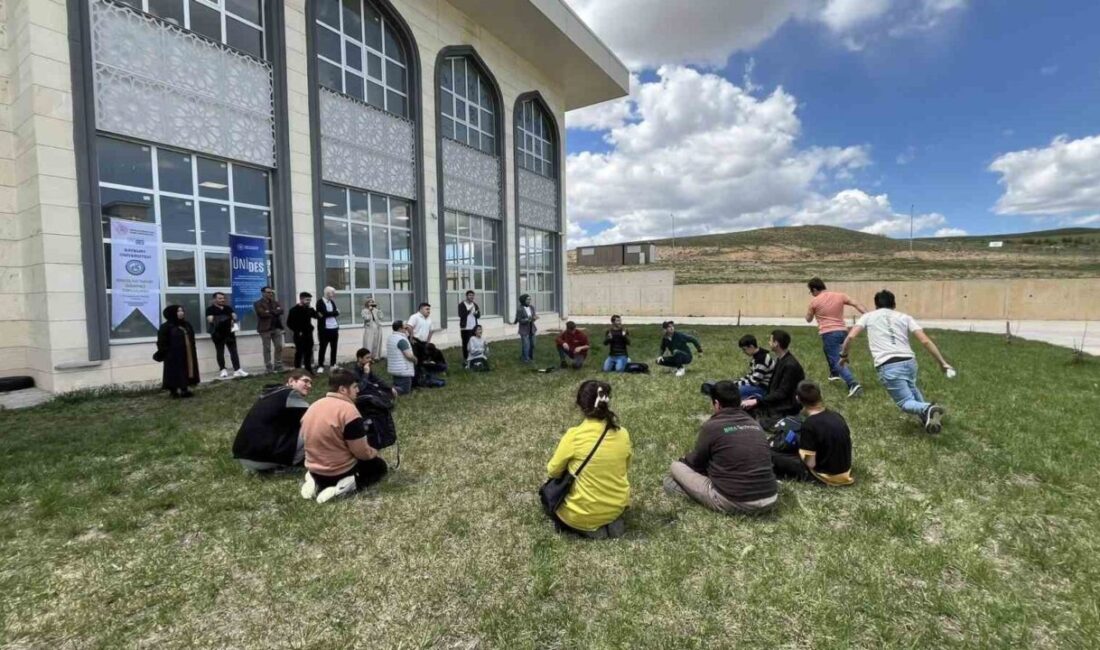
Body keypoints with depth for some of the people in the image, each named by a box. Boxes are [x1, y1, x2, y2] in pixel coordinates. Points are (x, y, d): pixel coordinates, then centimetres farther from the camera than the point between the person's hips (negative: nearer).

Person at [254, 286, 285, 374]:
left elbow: (281, 310, -2)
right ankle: (269, 367, 4)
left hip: (277, 327, 5)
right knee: (267, 349, 0)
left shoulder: (275, 302, 16)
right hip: (265, 328, -5)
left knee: (279, 347, 3)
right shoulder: (258, 303, 0)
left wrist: (270, 312, -13)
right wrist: (275, 312, -5)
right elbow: (262, 313, -16)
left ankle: (278, 366, 12)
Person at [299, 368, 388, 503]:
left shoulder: (313, 406, 2)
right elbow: (361, 452, -20)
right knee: (379, 465, 16)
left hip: (314, 470, 8)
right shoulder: (348, 410, -24)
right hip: (341, 471, -8)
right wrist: (373, 452, 3)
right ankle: (346, 485, -10)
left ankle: (317, 483, 9)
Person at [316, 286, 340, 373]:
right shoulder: (320, 302, -4)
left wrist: (327, 314, -11)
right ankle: (320, 366, 7)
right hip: (324, 329, -6)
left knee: (334, 348, 9)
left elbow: (337, 313, 2)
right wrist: (334, 312, -11)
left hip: (334, 328, 6)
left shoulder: (332, 302, 15)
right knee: (322, 348, 1)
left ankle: (333, 365, 18)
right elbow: (323, 313, -17)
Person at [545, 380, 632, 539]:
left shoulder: (574, 436, -22)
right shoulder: (623, 433, -9)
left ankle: (589, 529, 5)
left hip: (582, 514, -4)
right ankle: (612, 522, 10)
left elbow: (552, 472, -7)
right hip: (618, 507, 5)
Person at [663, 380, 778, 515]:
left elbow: (696, 462, 7)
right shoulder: (754, 424, 11)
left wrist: (683, 460, 32)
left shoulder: (711, 426, -7)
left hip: (733, 503, -4)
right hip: (770, 500, 5)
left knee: (676, 467, 10)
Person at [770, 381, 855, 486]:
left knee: (773, 457, -1)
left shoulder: (809, 424, -24)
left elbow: (810, 464, -21)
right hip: (845, 471, 7)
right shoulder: (837, 416, -2)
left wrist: (801, 453, 1)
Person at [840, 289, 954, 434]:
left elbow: (851, 336, 3)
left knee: (905, 402, 2)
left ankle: (927, 409, -27)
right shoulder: (905, 317, 17)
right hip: (909, 361, 4)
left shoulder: (868, 316, 14)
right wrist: (943, 363, 10)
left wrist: (843, 355, 18)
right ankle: (927, 412, 18)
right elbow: (925, 341, 6)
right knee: (910, 388, 34)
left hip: (888, 366, -4)